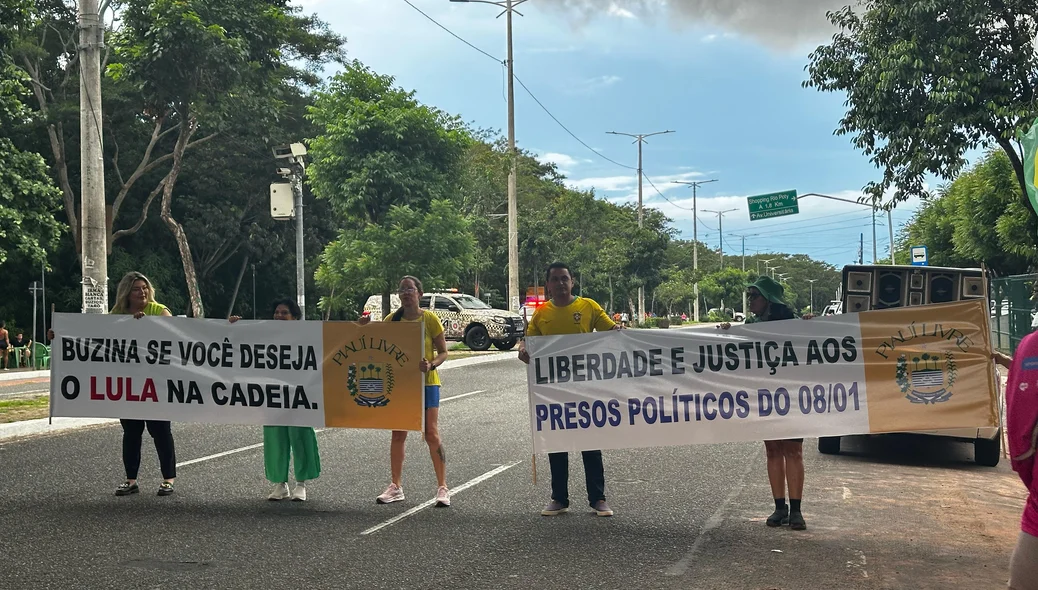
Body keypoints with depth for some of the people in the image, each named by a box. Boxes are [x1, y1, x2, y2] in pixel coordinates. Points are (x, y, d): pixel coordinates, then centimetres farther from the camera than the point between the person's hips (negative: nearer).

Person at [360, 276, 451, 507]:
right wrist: (366, 329, -9)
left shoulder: (430, 319, -5)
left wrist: (431, 365, -22)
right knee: (398, 434, 7)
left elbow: (443, 352, -3)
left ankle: (442, 487, 1)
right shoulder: (392, 320, 4)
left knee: (432, 433, -6)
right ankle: (396, 487, 17)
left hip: (426, 382, -3)